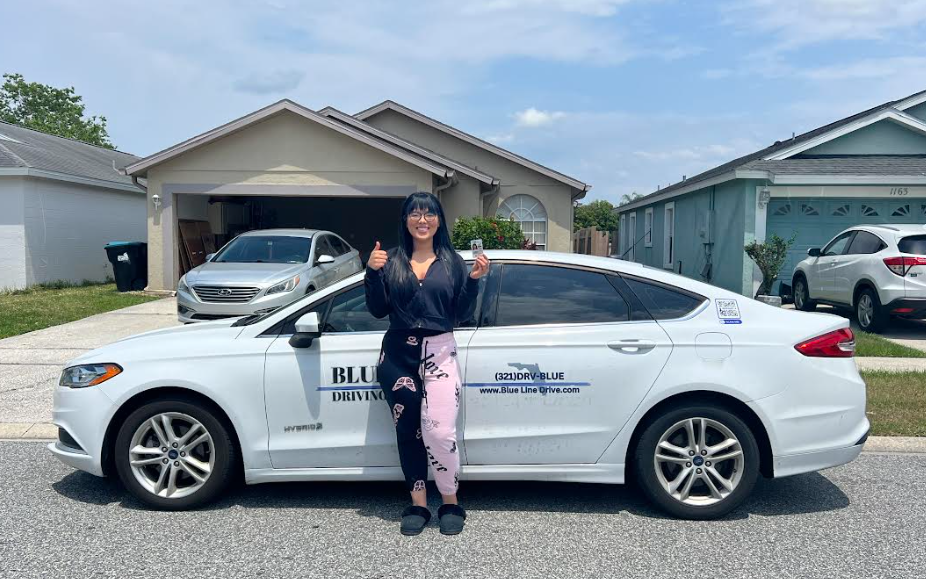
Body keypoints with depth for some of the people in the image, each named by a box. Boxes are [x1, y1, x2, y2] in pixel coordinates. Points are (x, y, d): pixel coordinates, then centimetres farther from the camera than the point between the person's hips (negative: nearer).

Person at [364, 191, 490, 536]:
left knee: (440, 433, -12)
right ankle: (418, 504, 21)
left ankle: (450, 502, 10)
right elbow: (378, 310, 2)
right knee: (408, 432, 7)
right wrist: (372, 272, -10)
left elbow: (462, 314, 3)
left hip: (439, 353, -1)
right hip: (398, 355, 2)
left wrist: (474, 280, -10)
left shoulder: (452, 262, 5)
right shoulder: (391, 260, 6)